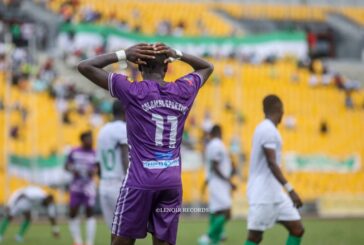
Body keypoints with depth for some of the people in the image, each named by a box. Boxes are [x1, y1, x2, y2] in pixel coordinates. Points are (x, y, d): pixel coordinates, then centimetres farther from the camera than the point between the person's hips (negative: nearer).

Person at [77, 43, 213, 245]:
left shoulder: (132, 91, -4)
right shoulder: (183, 91, 7)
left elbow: (85, 67, 0)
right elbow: (207, 67, 28)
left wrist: (123, 55, 1)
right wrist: (177, 55, 14)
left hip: (141, 180, -4)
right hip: (173, 181, 4)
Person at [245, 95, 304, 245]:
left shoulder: (264, 128, 17)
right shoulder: (268, 130, -14)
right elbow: (271, 163, -23)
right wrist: (290, 190, -27)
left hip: (275, 194, 10)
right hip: (263, 195, -10)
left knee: (297, 229, 3)